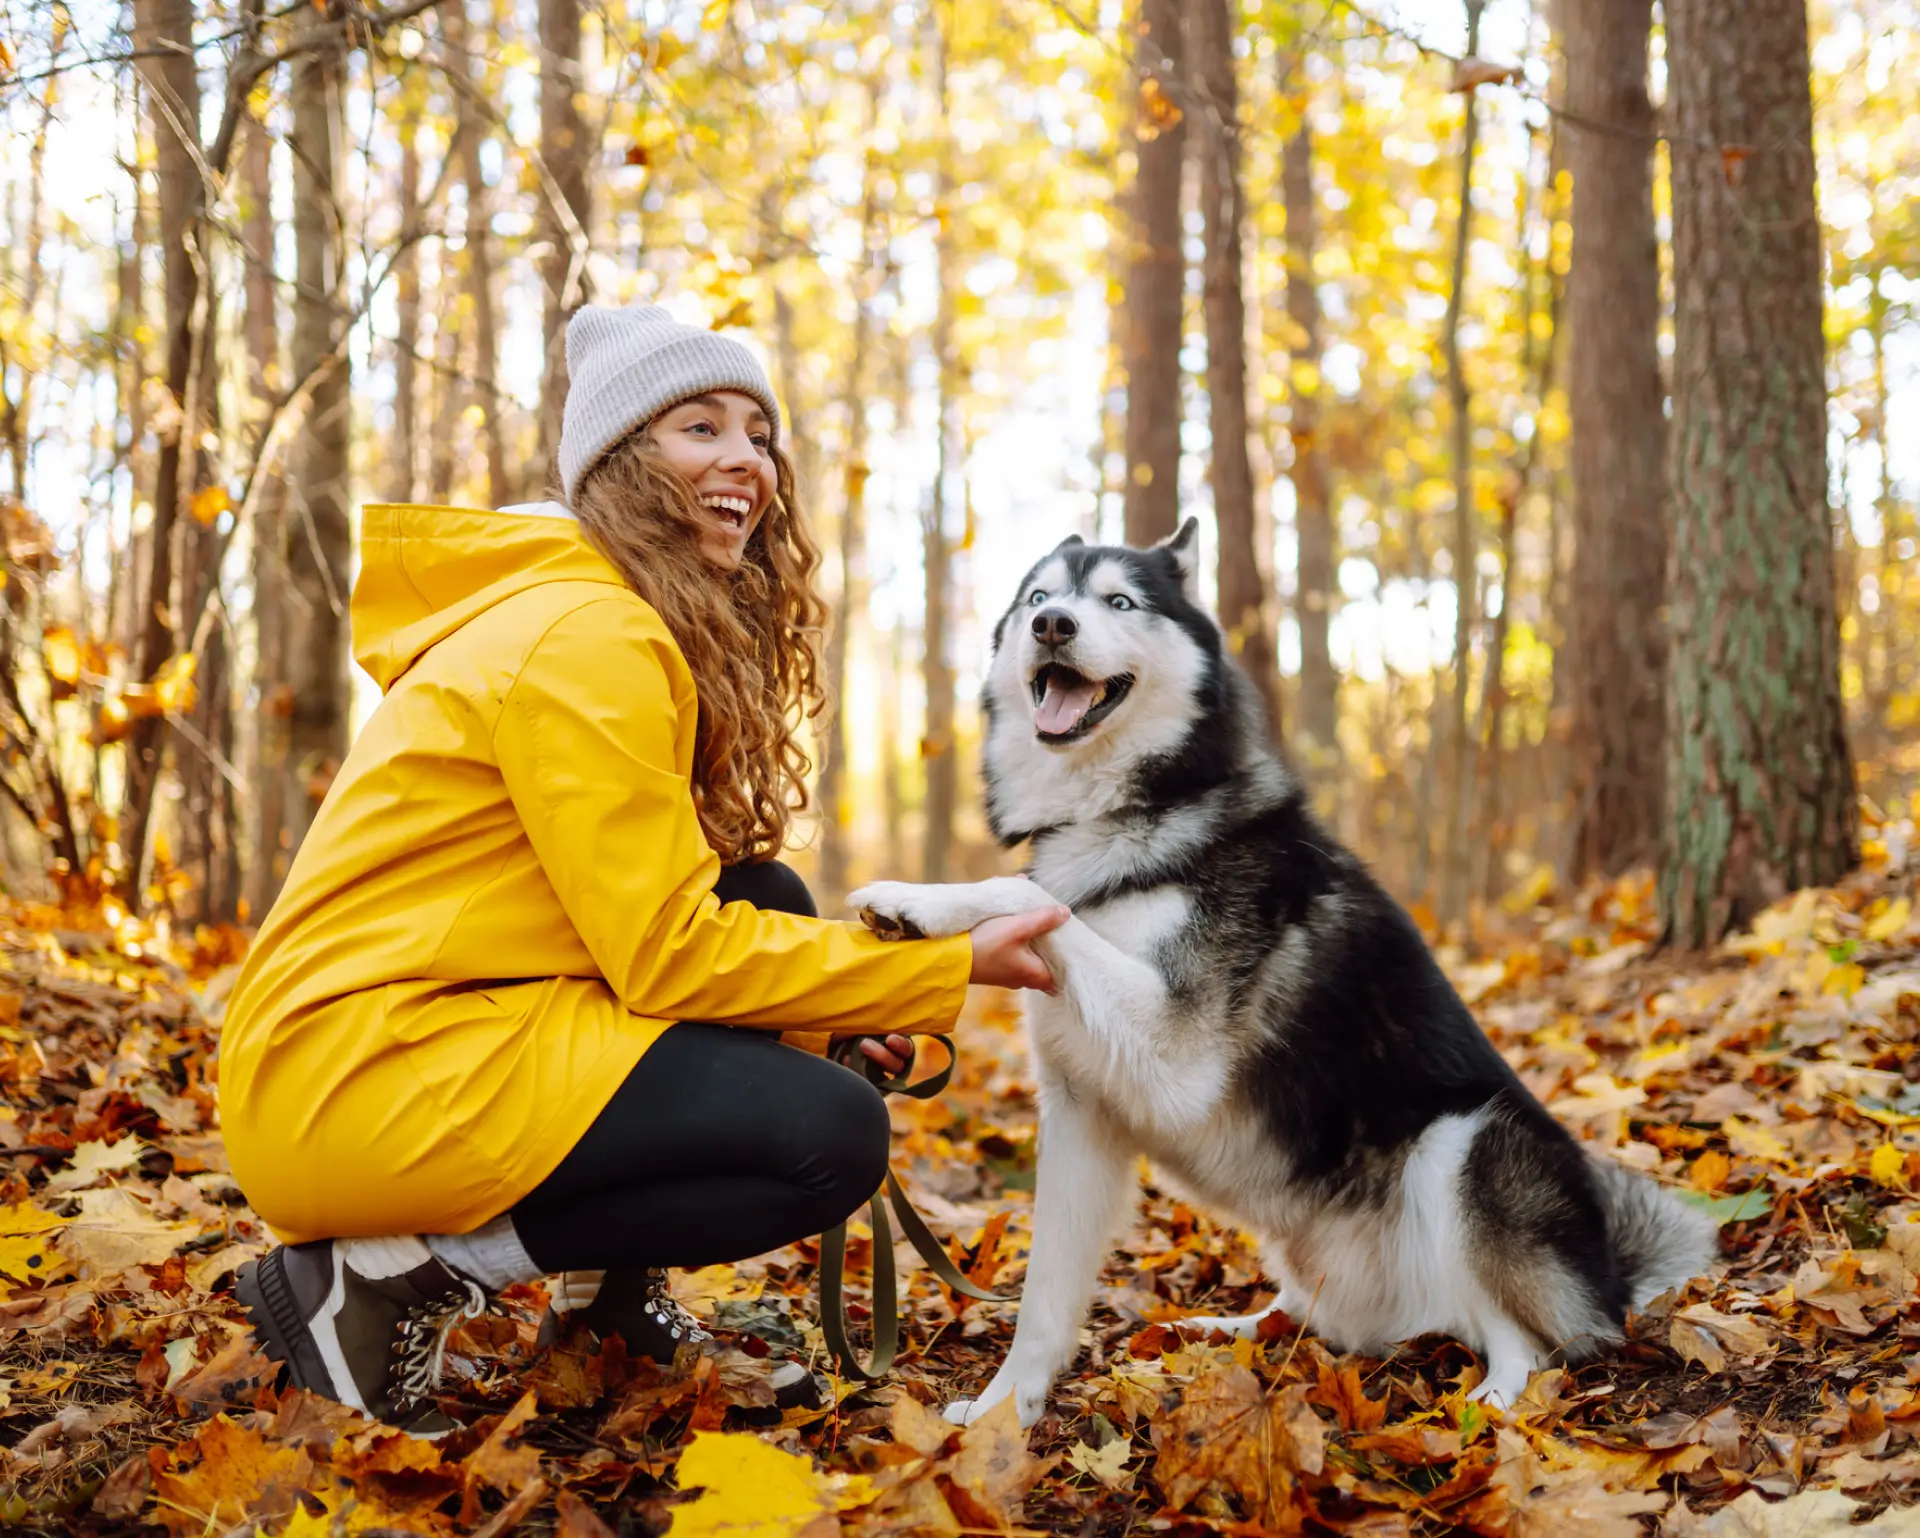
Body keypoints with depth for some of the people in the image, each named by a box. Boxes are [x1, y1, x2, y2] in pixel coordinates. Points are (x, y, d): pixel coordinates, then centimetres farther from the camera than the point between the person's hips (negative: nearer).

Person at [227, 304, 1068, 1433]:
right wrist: (948, 968, -13)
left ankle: (611, 1279, 12)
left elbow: (652, 908, 15)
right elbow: (670, 950, -18)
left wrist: (851, 1002, 3)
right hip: (364, 1073, -10)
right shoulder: (588, 634, -16)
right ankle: (389, 1281, -10)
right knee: (832, 1136, -16)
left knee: (772, 905, 9)